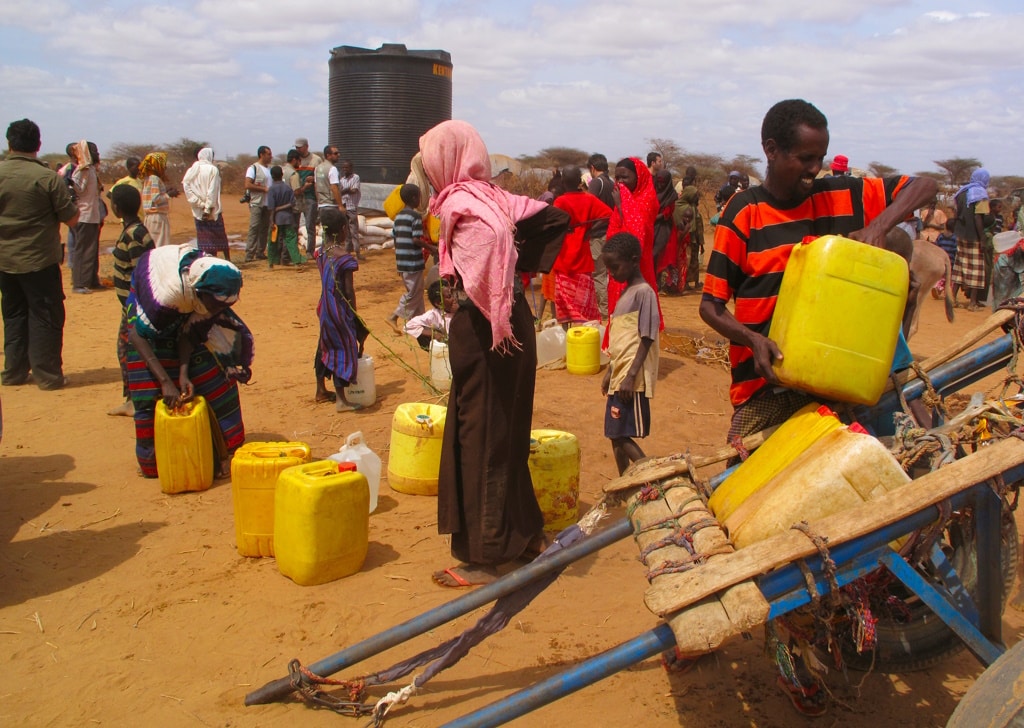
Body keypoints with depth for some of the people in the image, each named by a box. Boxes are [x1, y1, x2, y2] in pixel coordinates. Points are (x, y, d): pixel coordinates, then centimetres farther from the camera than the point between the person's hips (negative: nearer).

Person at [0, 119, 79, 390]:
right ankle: (47, 375, 5)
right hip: (39, 259, -4)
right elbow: (71, 218, -9)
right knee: (45, 317, 4)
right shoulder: (48, 177, -14)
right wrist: (68, 198, 9)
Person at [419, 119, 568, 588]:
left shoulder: (461, 203, -13)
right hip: (511, 319, 9)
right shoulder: (492, 196, 12)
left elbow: (493, 236, -33)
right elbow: (555, 219, 16)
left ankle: (484, 557, 8)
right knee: (507, 431, 18)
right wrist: (528, 264, 15)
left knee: (479, 436, -1)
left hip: (480, 328, -9)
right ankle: (525, 534, 31)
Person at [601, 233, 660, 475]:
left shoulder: (643, 292, -12)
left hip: (632, 380, -9)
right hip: (619, 377, 9)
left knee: (621, 435, -9)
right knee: (615, 435, 11)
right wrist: (610, 372, 22)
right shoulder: (626, 292, 15)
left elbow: (647, 339, -16)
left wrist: (631, 376, -20)